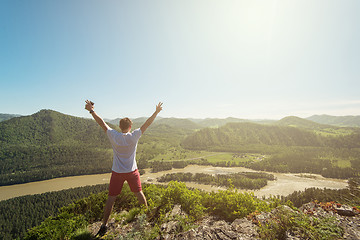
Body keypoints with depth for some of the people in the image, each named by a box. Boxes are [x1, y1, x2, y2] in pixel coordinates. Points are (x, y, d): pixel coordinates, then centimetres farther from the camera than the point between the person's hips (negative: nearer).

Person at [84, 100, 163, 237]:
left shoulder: (114, 136, -11)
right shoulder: (134, 137, -12)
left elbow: (102, 123, -3)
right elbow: (147, 124, -7)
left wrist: (91, 111, 7)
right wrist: (156, 112, 0)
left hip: (117, 173, 0)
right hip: (132, 171, 0)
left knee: (111, 198, 9)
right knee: (139, 193, 18)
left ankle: (104, 225, 17)